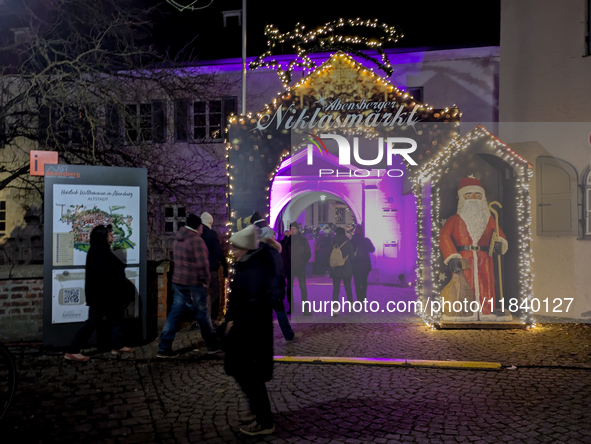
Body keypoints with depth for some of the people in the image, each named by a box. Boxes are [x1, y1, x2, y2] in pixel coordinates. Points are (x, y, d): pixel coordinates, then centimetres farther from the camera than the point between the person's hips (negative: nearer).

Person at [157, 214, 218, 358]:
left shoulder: (177, 239, 9)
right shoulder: (196, 240, -17)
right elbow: (202, 263, -22)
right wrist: (206, 279, -9)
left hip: (178, 281, 7)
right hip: (194, 283, -7)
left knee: (174, 313, 8)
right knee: (202, 314, 7)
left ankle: (164, 348, 6)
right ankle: (212, 345, 22)